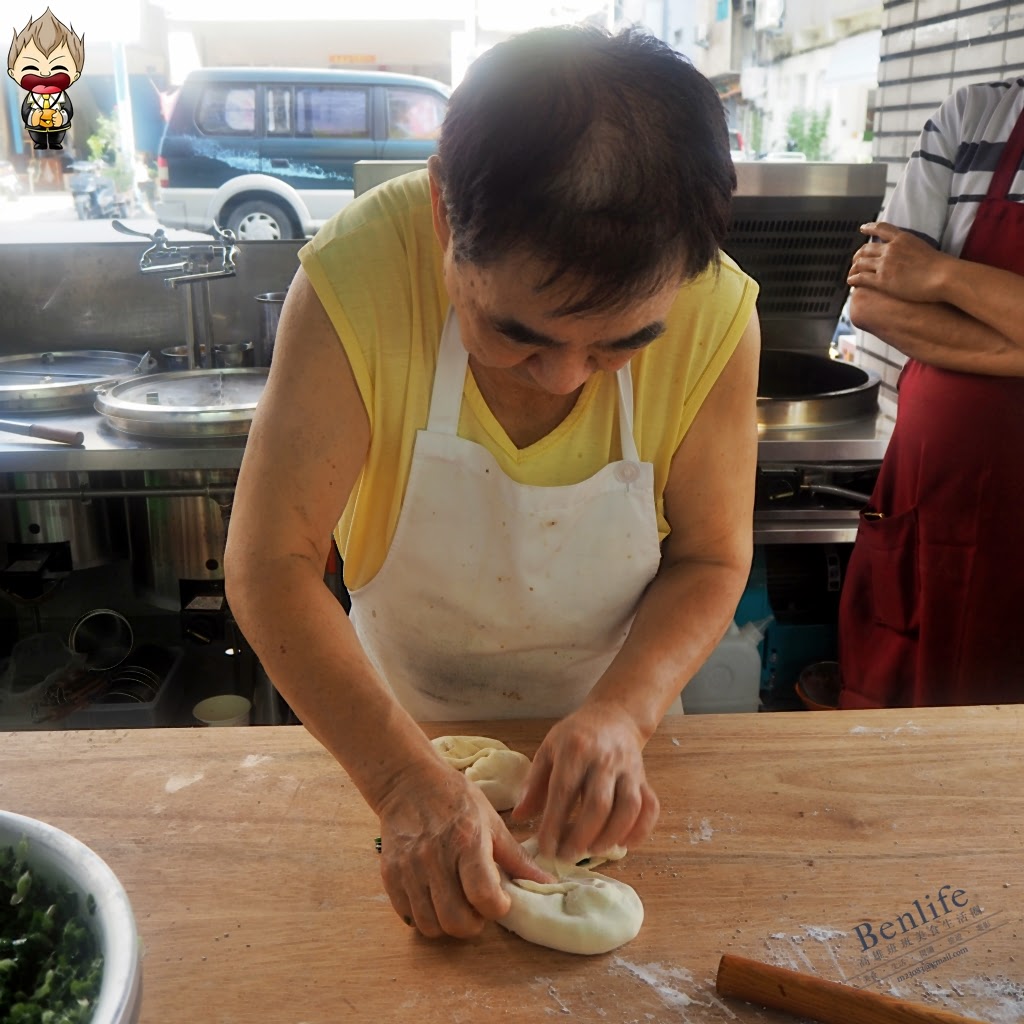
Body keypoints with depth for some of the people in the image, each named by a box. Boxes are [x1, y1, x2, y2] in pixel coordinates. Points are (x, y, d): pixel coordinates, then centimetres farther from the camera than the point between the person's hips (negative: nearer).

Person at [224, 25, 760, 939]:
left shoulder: (717, 314, -26)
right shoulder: (357, 278, -31)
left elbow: (712, 558, -14)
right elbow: (271, 561, -30)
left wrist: (623, 713, -31)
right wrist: (409, 781, -39)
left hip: (611, 714, 1)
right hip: (397, 722, 0)